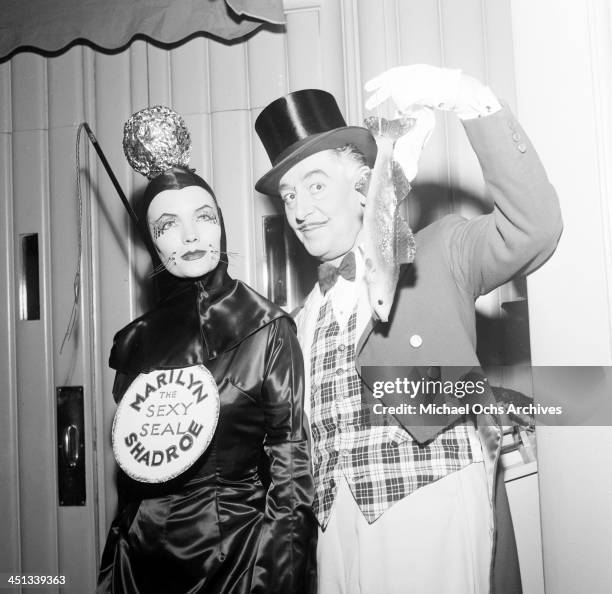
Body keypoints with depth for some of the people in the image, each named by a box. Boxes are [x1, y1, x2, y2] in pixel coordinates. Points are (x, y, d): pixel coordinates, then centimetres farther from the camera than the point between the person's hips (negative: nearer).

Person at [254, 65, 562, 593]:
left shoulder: (434, 258, 2)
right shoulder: (307, 317, 14)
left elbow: (533, 228, -16)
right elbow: (311, 443, 14)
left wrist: (469, 99, -22)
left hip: (434, 519, -4)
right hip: (339, 530, 4)